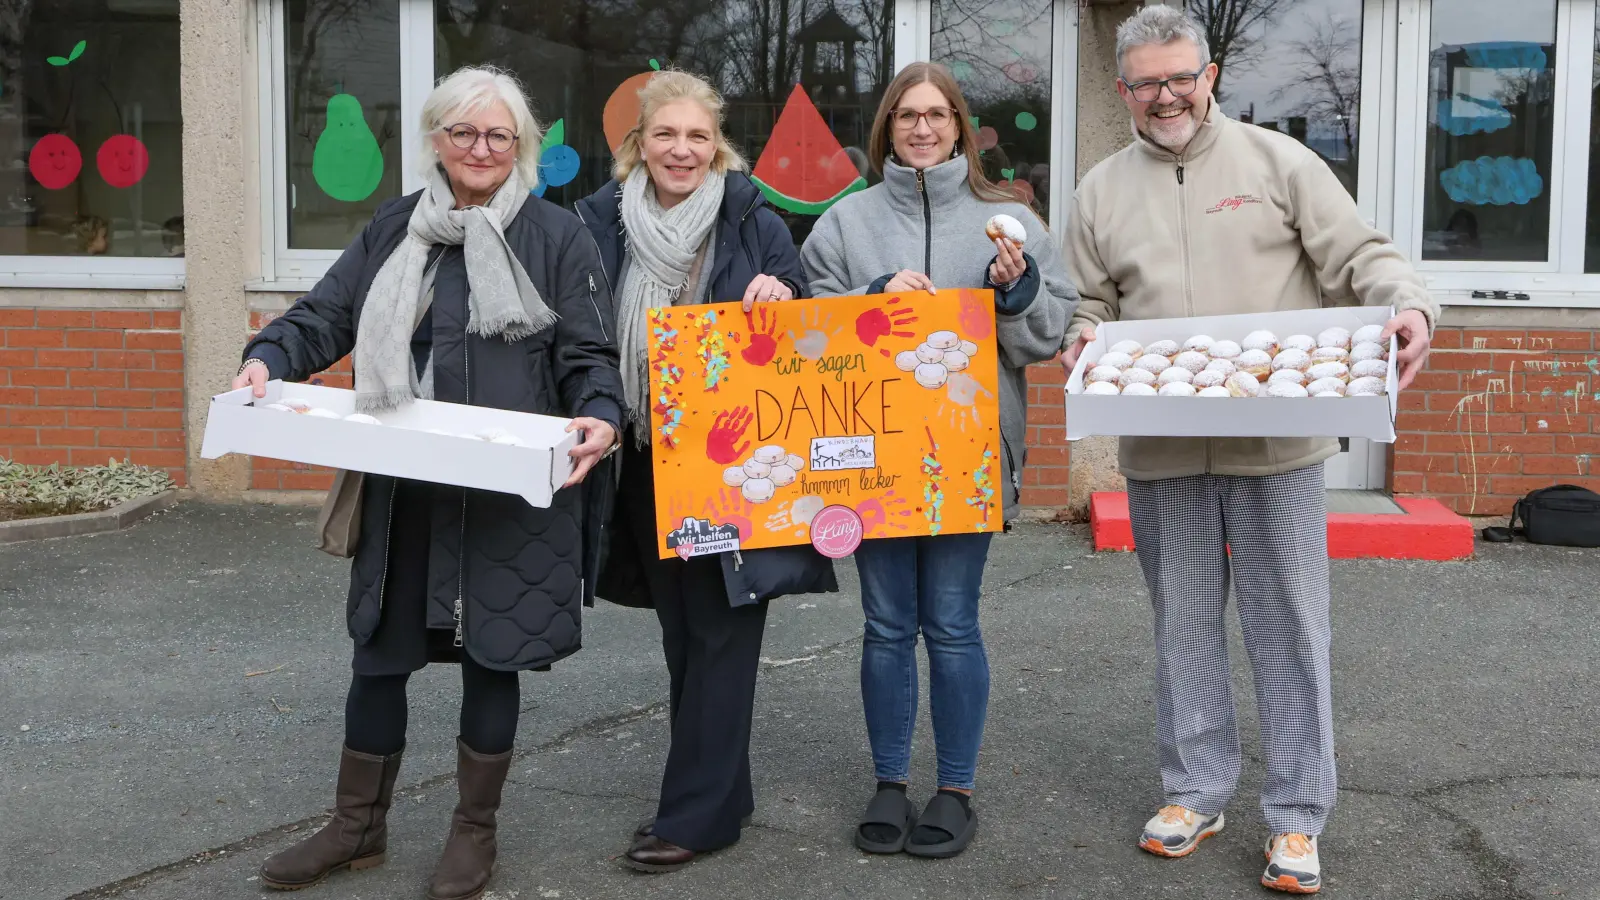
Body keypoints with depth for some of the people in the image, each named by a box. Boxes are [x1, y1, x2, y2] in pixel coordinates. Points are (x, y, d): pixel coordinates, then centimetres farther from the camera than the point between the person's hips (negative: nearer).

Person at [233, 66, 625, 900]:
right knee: (380, 650, 12)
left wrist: (599, 417, -24)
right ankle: (359, 824, 29)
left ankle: (474, 830, 25)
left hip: (511, 492, -3)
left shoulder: (557, 235, 0)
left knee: (490, 654, 7)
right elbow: (325, 315, 6)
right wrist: (269, 356, -14)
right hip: (404, 489, 4)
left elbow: (589, 354, -4)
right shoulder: (394, 229, 10)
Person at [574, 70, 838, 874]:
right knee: (680, 632, 13)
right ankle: (714, 791, 27)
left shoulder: (755, 224, -4)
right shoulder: (604, 223, 3)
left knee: (720, 632, -1)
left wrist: (781, 301, -20)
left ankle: (696, 812, 8)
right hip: (646, 461, 4)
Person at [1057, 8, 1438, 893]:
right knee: (1184, 629, 12)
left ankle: (1295, 817, 14)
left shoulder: (1277, 161, 3)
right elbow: (1091, 306, 16)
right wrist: (1082, 339, -6)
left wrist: (1408, 304, -20)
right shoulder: (1102, 191, 10)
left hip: (1276, 448, -2)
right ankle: (1195, 791, 27)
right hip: (1161, 453, 3)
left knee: (1289, 633, 2)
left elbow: (1359, 254, 0)